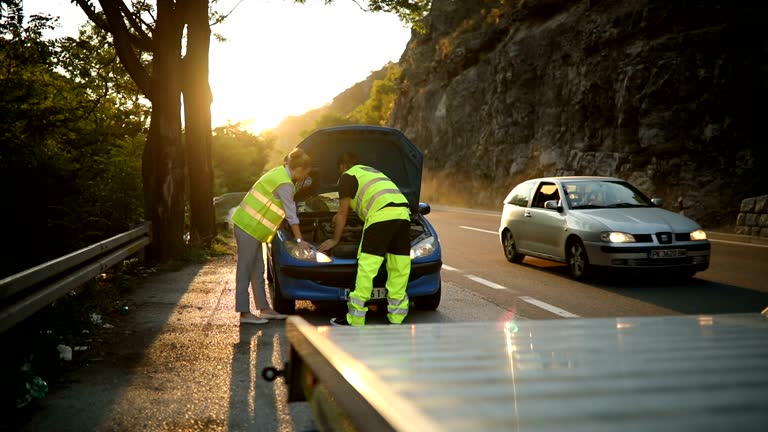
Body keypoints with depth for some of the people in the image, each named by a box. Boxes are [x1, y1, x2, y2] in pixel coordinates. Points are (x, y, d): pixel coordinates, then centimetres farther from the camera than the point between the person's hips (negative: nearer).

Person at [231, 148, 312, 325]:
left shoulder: (280, 172, 12)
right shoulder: (285, 184, -18)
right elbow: (291, 214, -13)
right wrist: (299, 240, -6)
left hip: (247, 224, 10)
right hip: (249, 227, -10)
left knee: (257, 271, 13)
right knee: (245, 271, -5)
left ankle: (264, 309, 19)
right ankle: (245, 313, 0)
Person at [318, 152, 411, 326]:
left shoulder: (347, 176, 14)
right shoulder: (372, 171, 37)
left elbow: (343, 212, 14)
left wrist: (335, 239, 26)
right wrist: (340, 217, 63)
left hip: (382, 214, -8)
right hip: (403, 212, 8)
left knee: (367, 266, -5)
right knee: (399, 268, 8)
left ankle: (355, 321, -4)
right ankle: (396, 318, 13)